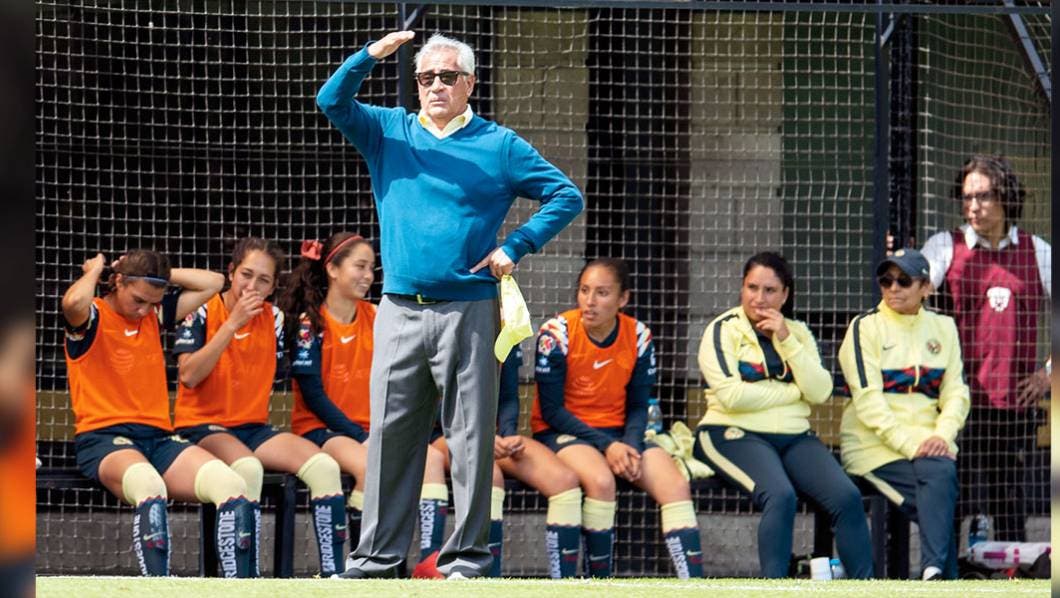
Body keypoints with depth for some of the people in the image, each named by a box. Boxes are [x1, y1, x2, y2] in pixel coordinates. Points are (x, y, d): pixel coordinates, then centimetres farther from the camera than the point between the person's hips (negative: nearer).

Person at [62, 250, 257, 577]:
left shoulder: (155, 315, 19)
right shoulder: (94, 317, 1)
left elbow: (212, 282, 22)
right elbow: (74, 302, -24)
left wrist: (159, 272, 14)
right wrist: (94, 271, -3)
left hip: (158, 437, 6)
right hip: (103, 438, -6)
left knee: (231, 486, -23)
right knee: (149, 486, -42)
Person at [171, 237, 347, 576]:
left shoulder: (273, 319, 8)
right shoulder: (203, 312, -5)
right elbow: (188, 376, -17)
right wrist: (232, 324, -18)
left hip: (254, 427, 5)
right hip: (202, 427, -5)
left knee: (324, 467, -20)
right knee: (247, 468, -38)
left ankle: (333, 573, -19)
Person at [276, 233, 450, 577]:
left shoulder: (376, 318, 11)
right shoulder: (310, 323, -5)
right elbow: (313, 396, -10)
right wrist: (362, 439, -16)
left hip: (371, 430, 5)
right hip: (321, 429, -5)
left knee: (431, 458, -21)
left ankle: (430, 559, -32)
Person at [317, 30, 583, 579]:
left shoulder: (498, 144, 6)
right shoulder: (388, 132, 13)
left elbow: (566, 196, 5)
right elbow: (332, 102, 0)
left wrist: (515, 248, -5)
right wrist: (370, 57, -14)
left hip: (468, 313, -3)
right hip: (399, 312, 3)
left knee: (471, 439, -2)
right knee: (390, 434, 4)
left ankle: (467, 557, 2)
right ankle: (379, 555, 8)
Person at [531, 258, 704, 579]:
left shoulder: (638, 336, -2)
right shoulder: (557, 333, -14)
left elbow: (638, 407, 5)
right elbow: (551, 410, -12)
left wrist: (630, 446, -16)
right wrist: (605, 446, -21)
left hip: (618, 433, 4)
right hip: (560, 432, -4)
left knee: (676, 484, -18)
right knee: (600, 479, -36)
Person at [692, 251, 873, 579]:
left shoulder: (798, 332, 16)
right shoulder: (722, 330, 3)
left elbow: (820, 392, 1)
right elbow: (732, 396, -13)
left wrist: (786, 341, -6)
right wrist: (794, 391, -3)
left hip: (794, 437, 5)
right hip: (734, 435, -5)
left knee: (847, 497, -21)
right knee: (781, 496, -34)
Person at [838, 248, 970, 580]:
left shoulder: (943, 328, 15)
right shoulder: (865, 327, 1)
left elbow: (956, 392, 8)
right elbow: (868, 400, -9)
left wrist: (942, 435, -13)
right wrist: (910, 444, -21)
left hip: (927, 439, 3)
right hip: (873, 444, -3)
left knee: (943, 473, -30)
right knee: (938, 475, -29)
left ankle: (934, 573, -36)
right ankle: (943, 578, -31)